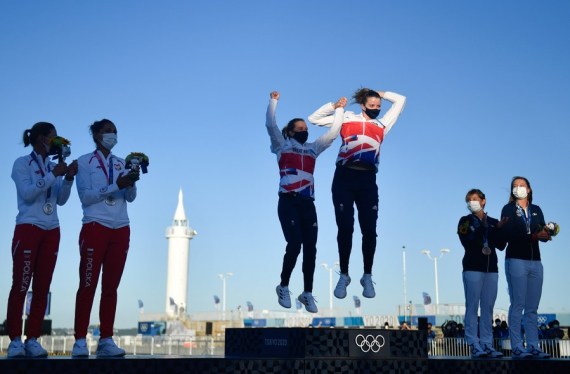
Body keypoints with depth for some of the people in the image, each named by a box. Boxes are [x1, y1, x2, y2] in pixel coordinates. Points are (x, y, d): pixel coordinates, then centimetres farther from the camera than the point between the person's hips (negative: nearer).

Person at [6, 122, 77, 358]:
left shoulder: (53, 166, 13)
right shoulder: (22, 164, -1)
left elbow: (61, 200, 8)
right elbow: (27, 193, -14)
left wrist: (68, 178, -6)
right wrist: (54, 175, -16)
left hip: (51, 231, 5)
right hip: (28, 228, -5)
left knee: (42, 288, 2)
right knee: (20, 286, -7)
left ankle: (33, 339, 5)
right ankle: (15, 340, -3)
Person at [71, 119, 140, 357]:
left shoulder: (121, 163, 14)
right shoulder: (84, 162, 2)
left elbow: (131, 197, 5)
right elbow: (85, 196, -10)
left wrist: (132, 182, -16)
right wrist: (115, 186, -19)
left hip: (120, 230, 4)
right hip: (95, 228, -4)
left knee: (111, 287, 3)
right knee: (88, 285, -4)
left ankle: (106, 340, 6)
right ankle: (80, 341, -1)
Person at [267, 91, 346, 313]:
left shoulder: (313, 148, 21)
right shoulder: (282, 145, 11)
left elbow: (333, 132, 23)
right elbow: (270, 124, -1)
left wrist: (340, 109, 23)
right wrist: (273, 100, 0)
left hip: (307, 203, 4)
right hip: (288, 202, -4)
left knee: (310, 248, -1)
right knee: (294, 243, -17)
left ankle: (307, 293, 7)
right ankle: (283, 286, 2)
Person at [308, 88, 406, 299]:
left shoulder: (382, 125, 18)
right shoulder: (347, 119, 13)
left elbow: (400, 100, 28)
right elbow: (314, 119, 17)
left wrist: (380, 94, 28)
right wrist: (334, 105, 10)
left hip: (367, 180, 2)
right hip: (344, 177, -2)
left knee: (369, 229, -1)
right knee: (345, 228, 0)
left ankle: (367, 277, 12)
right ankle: (344, 276, 12)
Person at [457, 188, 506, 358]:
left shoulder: (493, 222, 14)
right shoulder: (465, 221, 6)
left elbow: (501, 245, 4)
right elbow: (467, 243, -8)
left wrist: (498, 229, -10)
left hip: (491, 268, 4)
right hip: (472, 267, -3)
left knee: (488, 308, 2)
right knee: (472, 307, -7)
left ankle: (487, 345, 5)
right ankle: (474, 346, -7)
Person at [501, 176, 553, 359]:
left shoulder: (536, 210, 17)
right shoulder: (508, 209, 3)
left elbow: (543, 234, 8)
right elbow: (508, 235, -10)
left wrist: (547, 234, -15)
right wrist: (533, 236, -21)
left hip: (535, 261, 5)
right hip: (516, 260, -4)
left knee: (532, 308, 4)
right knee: (518, 305, -6)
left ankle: (533, 347, 6)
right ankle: (517, 347, -6)